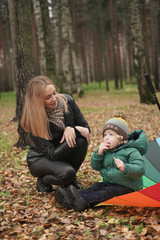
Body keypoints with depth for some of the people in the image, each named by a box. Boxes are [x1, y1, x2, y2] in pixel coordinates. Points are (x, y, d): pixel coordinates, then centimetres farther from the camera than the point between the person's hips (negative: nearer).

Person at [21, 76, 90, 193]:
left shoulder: (67, 101, -16)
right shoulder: (33, 122, -27)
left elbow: (86, 128, -6)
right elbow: (52, 154, -27)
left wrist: (71, 130, -31)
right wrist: (77, 131, -35)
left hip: (65, 151, 5)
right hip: (41, 158, -5)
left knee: (82, 139, -26)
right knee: (66, 173, -34)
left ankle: (71, 179, -3)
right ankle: (43, 181, 1)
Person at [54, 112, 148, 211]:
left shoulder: (131, 151, -11)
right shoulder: (106, 150, 11)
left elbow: (140, 169, -20)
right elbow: (95, 166, 10)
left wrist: (125, 168, -39)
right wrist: (99, 153, -8)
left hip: (128, 187, -6)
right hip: (110, 183, 7)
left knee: (108, 192, -29)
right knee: (96, 186, -18)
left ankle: (83, 202, -53)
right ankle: (69, 200, -40)